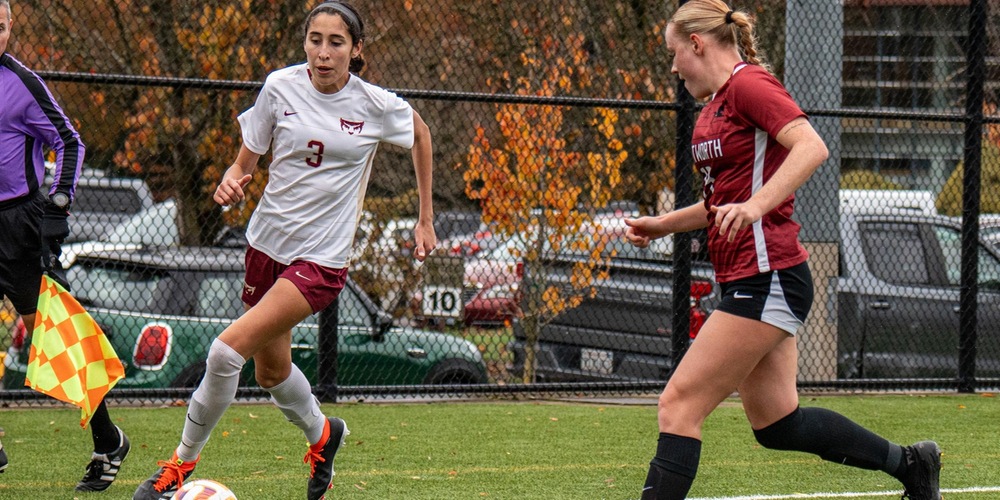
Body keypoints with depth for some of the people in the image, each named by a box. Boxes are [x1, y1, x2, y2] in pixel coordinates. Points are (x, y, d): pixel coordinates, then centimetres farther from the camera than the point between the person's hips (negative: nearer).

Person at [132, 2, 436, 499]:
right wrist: (230, 181, -20)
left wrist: (425, 219, 16)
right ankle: (321, 434, 50)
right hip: (267, 243, 4)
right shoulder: (281, 87, -4)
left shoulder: (378, 106, -8)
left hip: (321, 258, -4)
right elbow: (246, 159, 4)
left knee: (228, 350, -20)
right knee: (272, 371, 18)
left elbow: (421, 133, 14)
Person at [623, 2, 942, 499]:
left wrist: (755, 206, -36)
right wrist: (661, 224, 23)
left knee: (679, 405, -12)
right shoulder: (716, 104, 18)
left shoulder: (748, 83, -10)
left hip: (766, 280, -10)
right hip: (752, 282, 10)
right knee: (776, 424, 13)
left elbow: (811, 146, -26)